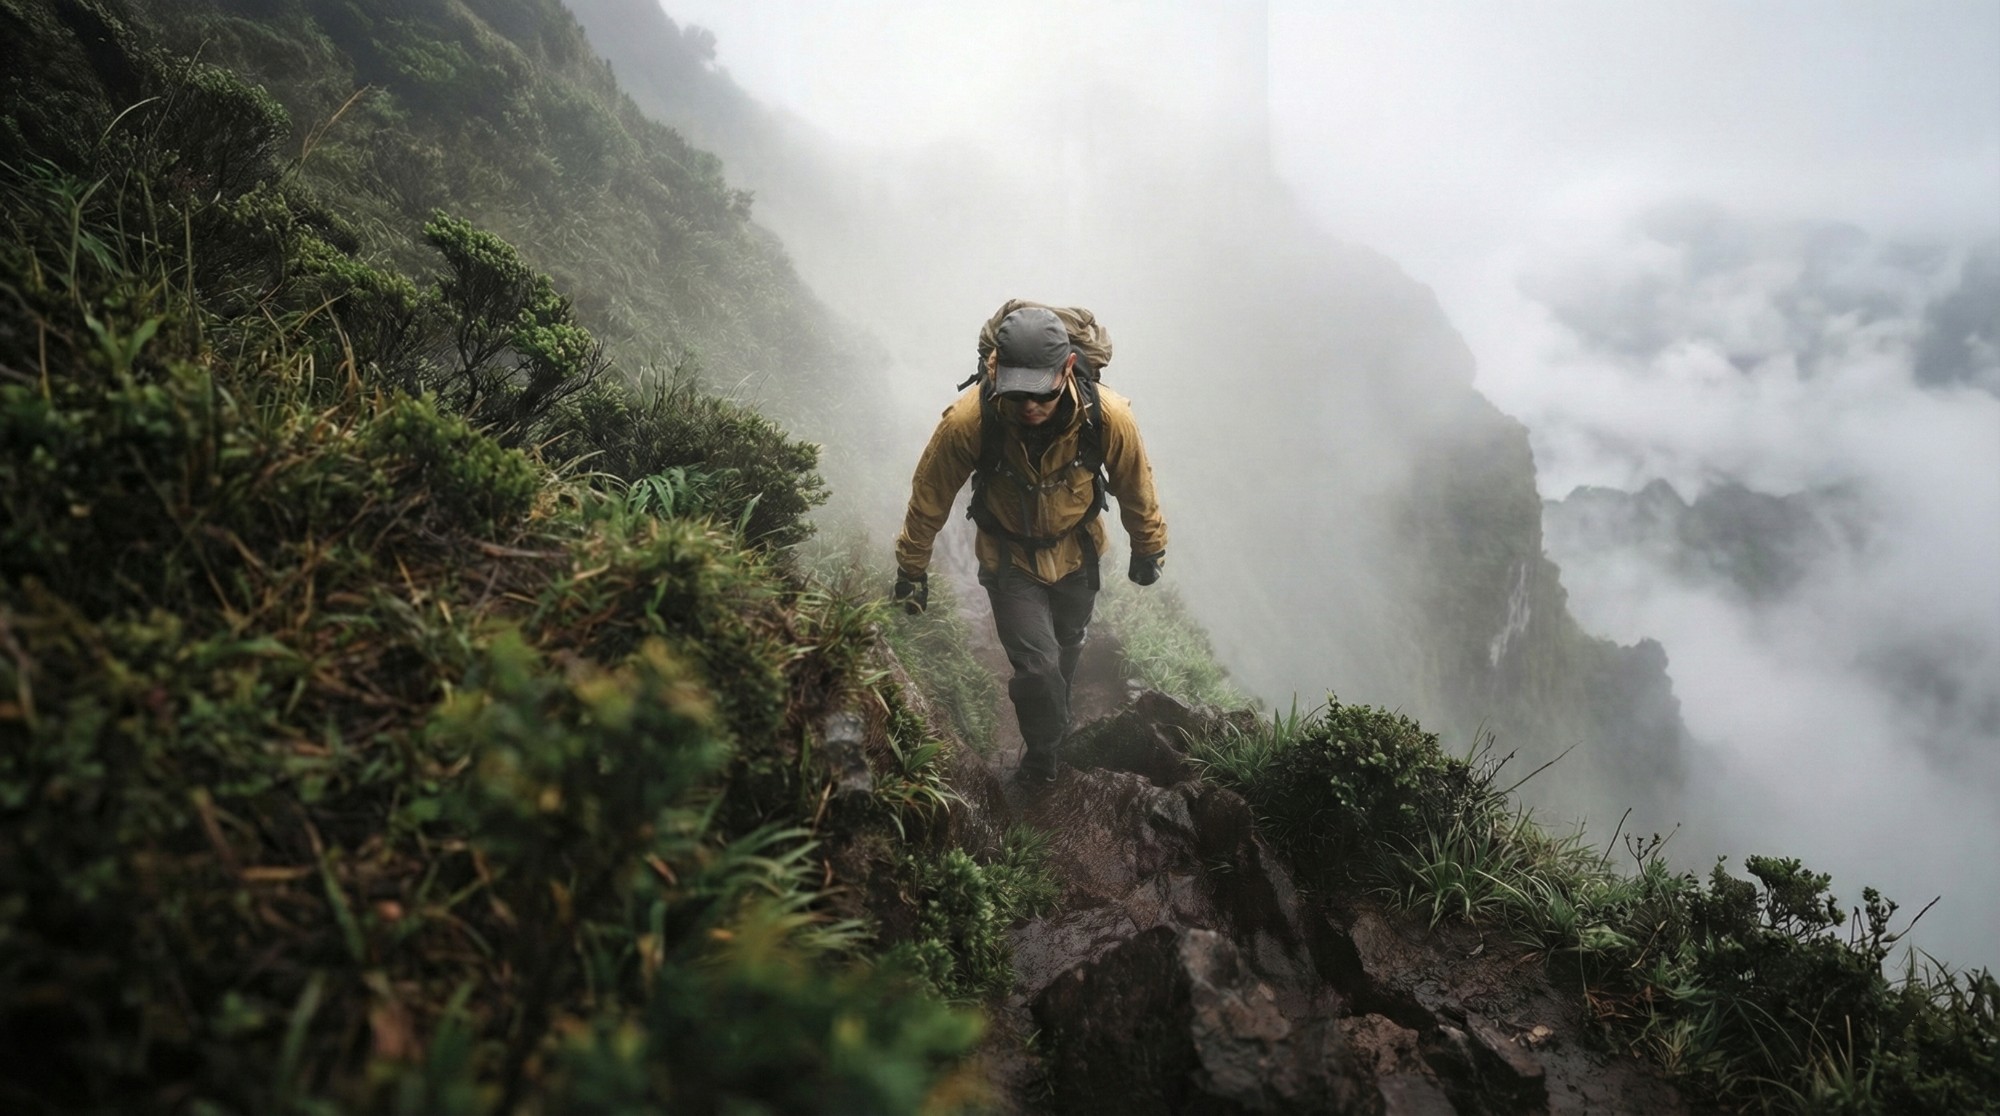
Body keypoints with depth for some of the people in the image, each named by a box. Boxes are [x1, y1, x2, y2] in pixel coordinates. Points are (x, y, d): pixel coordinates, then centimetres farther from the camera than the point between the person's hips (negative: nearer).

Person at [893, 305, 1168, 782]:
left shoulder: (1108, 417, -32)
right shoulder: (967, 421, -35)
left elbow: (1136, 490, -11)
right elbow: (929, 495, -16)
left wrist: (1148, 551, 5)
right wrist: (911, 568, -5)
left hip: (1076, 553, 2)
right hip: (1009, 559, -2)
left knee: (1068, 649, 25)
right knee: (1037, 667, -9)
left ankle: (1053, 712, 59)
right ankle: (1043, 756, 23)